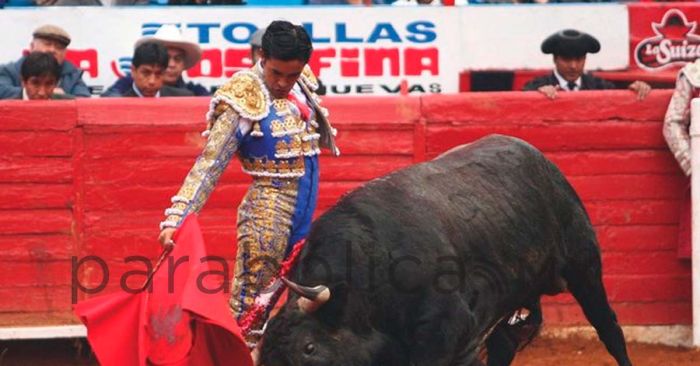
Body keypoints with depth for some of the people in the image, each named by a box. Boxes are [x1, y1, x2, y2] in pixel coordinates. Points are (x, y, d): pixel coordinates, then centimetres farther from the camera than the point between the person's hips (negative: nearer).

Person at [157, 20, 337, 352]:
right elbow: (208, 166, -19)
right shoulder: (244, 103, -15)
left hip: (304, 218, 7)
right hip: (267, 216, -7)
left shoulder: (302, 84, 4)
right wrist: (176, 219, -27)